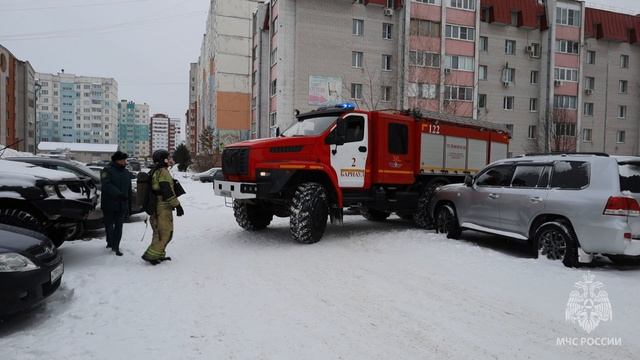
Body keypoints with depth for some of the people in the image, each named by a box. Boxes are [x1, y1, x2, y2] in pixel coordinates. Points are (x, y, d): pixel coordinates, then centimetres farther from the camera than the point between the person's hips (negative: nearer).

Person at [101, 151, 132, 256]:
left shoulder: (127, 173, 12)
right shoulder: (107, 171, -7)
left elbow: (129, 191, 16)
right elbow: (107, 186, -23)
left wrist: (129, 207, 15)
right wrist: (119, 194, -34)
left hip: (122, 205, 4)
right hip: (109, 205, -4)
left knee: (119, 226, 4)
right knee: (109, 225, 9)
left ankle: (116, 246, 8)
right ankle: (110, 242, 25)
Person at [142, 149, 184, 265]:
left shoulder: (154, 172, 16)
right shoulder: (163, 172, -16)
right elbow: (167, 192, -22)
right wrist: (177, 205, -17)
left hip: (155, 207, 10)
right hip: (163, 208, -10)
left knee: (159, 232, 17)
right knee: (165, 233, -5)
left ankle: (159, 254, 24)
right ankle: (151, 255, -6)